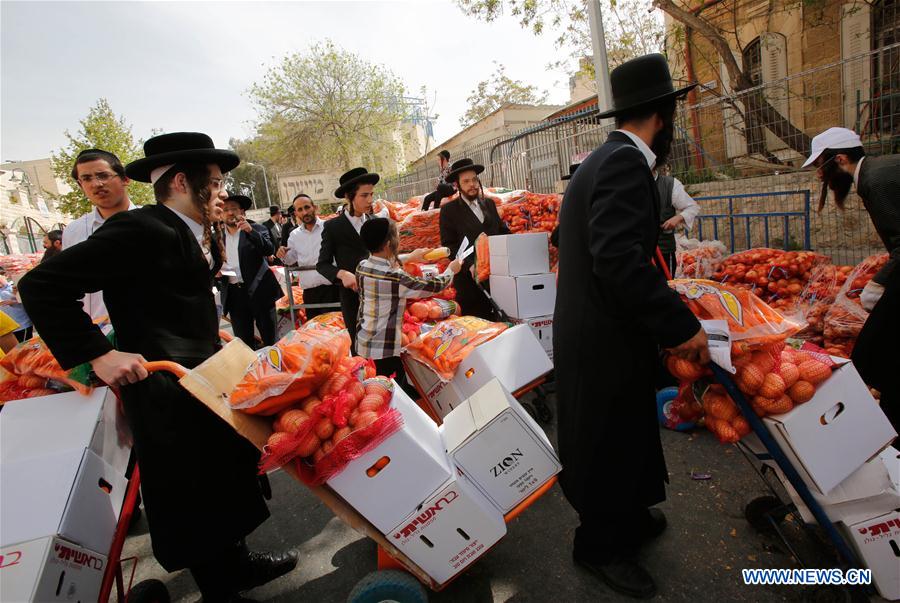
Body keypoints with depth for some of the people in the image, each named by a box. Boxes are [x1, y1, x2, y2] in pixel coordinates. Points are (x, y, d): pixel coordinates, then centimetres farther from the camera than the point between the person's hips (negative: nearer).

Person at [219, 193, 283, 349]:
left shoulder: (257, 229, 3)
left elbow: (270, 250, -12)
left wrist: (250, 230, -22)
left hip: (259, 291, -2)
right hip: (233, 294, 3)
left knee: (270, 339, 3)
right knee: (243, 342, 7)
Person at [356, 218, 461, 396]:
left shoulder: (362, 266, -2)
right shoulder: (395, 278, -24)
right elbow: (433, 286, -12)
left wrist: (410, 257, 30)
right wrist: (451, 270, 7)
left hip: (363, 343, 8)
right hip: (384, 349, -8)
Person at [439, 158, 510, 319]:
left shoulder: (489, 204, 17)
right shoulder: (449, 210, 1)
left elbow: (502, 231, 20)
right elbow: (448, 245, -6)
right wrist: (469, 265, -19)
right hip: (470, 277, -4)